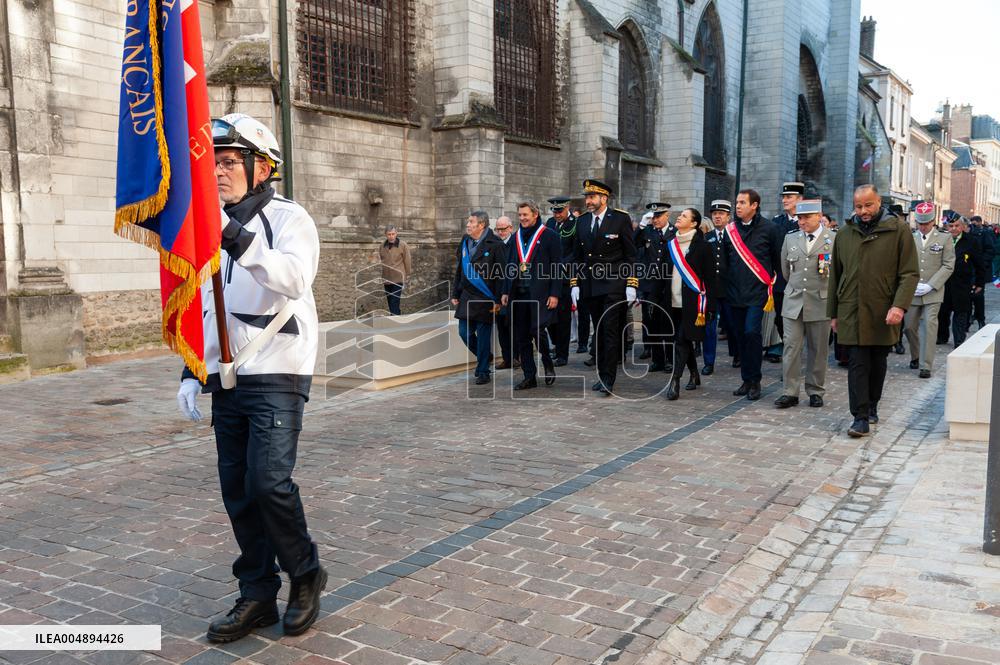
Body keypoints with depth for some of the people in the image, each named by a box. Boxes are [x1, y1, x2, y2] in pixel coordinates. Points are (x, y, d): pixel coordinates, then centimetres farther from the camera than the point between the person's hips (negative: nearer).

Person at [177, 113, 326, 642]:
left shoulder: (289, 218, -6)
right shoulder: (212, 229, 17)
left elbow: (294, 278, -27)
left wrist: (234, 236, -35)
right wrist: (192, 372, 16)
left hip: (276, 378, -7)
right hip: (227, 380, 7)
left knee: (268, 482, -14)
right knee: (237, 490, 7)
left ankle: (305, 577, 10)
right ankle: (258, 596, 20)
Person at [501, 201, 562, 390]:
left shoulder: (549, 236, -2)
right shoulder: (516, 237, 15)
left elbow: (557, 267, -4)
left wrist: (554, 294, -11)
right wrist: (506, 292, 12)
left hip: (539, 294, -6)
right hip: (518, 294, 6)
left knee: (537, 330, -14)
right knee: (521, 337, 5)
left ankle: (548, 364, 14)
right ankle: (529, 377, 14)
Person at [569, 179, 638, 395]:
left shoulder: (620, 219, -4)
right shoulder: (582, 221, 11)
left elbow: (631, 255, -3)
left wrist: (631, 285, -9)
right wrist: (574, 284, 9)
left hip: (613, 286, -5)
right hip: (589, 287, 5)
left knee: (610, 331, -8)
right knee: (598, 330, 10)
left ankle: (608, 378, -5)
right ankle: (602, 374, 18)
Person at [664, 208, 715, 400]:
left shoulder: (701, 246, -7)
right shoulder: (671, 244, 11)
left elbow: (709, 278, -8)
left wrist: (706, 308, -13)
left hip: (692, 302, -6)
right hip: (674, 301, 6)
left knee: (682, 340, -11)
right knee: (684, 340, 14)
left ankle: (674, 381, -12)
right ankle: (694, 374, 29)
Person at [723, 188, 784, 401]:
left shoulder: (769, 229, -2)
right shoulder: (730, 230, 10)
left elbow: (779, 259, 2)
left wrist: (773, 284, 1)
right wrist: (726, 285, 9)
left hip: (757, 292, -4)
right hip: (735, 293, 5)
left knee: (752, 332, -14)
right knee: (740, 335, 7)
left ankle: (754, 381, -3)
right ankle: (746, 380, 17)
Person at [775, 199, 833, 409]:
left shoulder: (834, 240, -2)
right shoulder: (790, 239, 9)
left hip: (820, 303, -2)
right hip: (793, 303, 2)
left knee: (818, 350, 6)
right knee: (791, 348, -1)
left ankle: (815, 391, 18)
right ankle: (790, 392, 3)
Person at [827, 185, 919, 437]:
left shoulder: (899, 230, -1)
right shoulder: (844, 234, 8)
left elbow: (910, 273, -5)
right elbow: (835, 276, 14)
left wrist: (899, 305, -18)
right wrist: (833, 313, 13)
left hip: (883, 314, -1)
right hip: (852, 313, 1)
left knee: (877, 364, 12)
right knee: (858, 364, -5)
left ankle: (872, 407, 30)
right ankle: (861, 417, -6)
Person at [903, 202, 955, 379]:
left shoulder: (944, 239, 2)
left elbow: (948, 266, -2)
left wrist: (930, 285, -12)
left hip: (933, 292, -2)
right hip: (911, 292, 3)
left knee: (929, 326, -11)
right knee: (909, 326, 9)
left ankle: (926, 365, -8)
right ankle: (915, 356, 33)